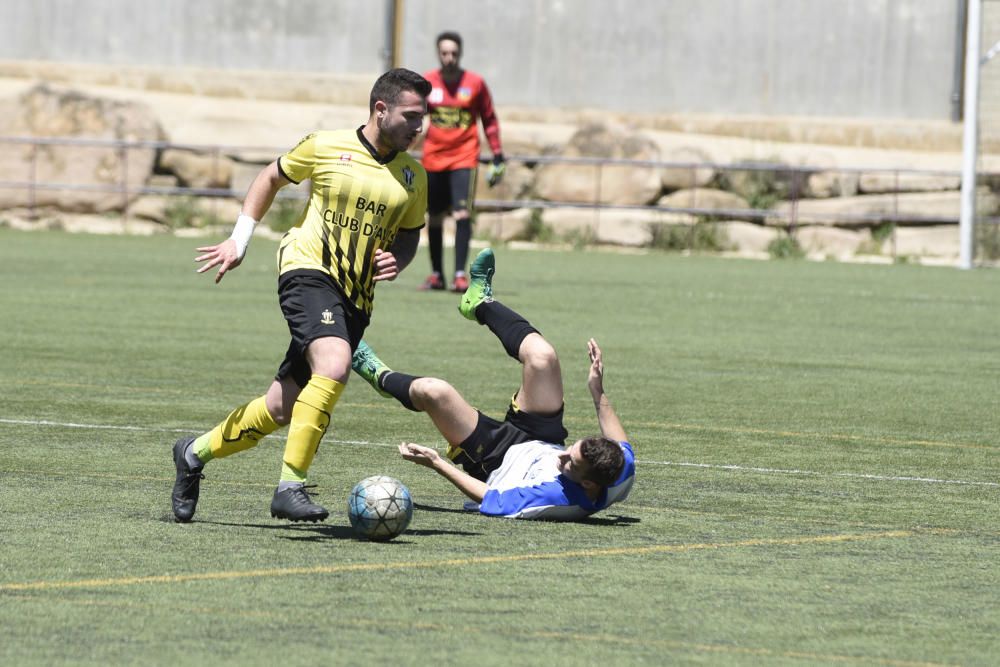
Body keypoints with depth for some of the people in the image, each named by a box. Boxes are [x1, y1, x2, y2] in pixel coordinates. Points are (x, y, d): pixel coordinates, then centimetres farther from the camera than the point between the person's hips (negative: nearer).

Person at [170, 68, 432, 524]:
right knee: (335, 366, -32)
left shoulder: (412, 175, 9)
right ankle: (290, 486, -30)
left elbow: (410, 231, 24)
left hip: (356, 298, 5)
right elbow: (272, 178, 13)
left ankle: (195, 454, 28)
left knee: (281, 408, 5)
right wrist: (239, 240, 8)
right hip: (309, 270, -5)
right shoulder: (325, 148, -2)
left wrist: (398, 260, 1)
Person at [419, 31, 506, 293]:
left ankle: (460, 274, -15)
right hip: (433, 158, 2)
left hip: (464, 158, -2)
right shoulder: (426, 83, 1)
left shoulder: (475, 83, -2)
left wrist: (498, 157, 4)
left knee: (463, 214, -17)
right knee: (435, 217, 9)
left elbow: (489, 120, 7)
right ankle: (436, 274, 22)